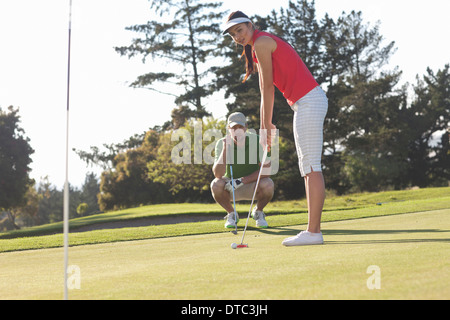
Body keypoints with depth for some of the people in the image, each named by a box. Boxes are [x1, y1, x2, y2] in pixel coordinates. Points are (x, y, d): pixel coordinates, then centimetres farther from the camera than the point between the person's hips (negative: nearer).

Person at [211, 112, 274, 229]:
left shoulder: (257, 140, -18)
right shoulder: (222, 143, -16)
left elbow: (266, 170, -21)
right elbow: (218, 174, -26)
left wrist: (242, 180, -29)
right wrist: (225, 148, -36)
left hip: (253, 185, 0)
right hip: (230, 187, 1)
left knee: (268, 185, -33)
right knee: (216, 185, -31)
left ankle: (258, 212, 1)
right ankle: (231, 214, -1)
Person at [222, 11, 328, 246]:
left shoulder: (261, 43, -9)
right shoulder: (259, 47, 20)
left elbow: (268, 88, -8)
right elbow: (266, 90, 22)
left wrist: (266, 126, -3)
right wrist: (265, 125, 21)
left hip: (308, 101, -10)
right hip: (307, 104, 10)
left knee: (311, 167, -12)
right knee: (308, 167, 8)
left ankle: (313, 231, -13)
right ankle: (313, 230, 9)